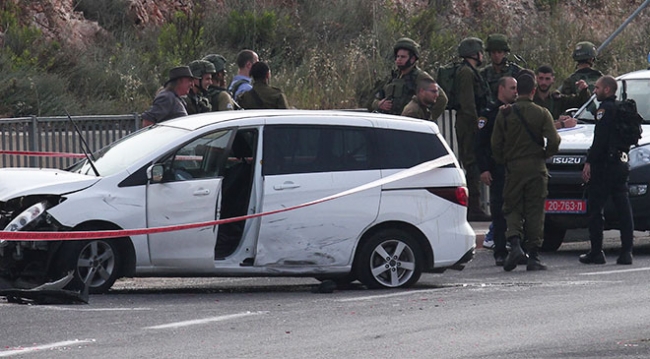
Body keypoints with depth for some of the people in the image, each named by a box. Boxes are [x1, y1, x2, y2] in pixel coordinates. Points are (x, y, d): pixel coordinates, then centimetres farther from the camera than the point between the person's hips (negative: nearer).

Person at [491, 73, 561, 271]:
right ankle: (533, 256, 2)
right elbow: (553, 141, -10)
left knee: (512, 208, 8)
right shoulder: (541, 113, -2)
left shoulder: (504, 114, 2)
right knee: (535, 211, 4)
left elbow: (496, 145, 0)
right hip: (536, 167, -1)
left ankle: (515, 244, -17)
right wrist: (544, 155, 9)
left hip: (513, 167, 1)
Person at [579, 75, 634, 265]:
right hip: (622, 163, 9)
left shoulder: (605, 109, -11)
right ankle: (626, 252, 1)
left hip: (605, 164, -9)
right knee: (623, 208, 5)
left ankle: (596, 253, -2)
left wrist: (589, 162, -18)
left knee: (594, 208, -2)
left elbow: (600, 139, -19)